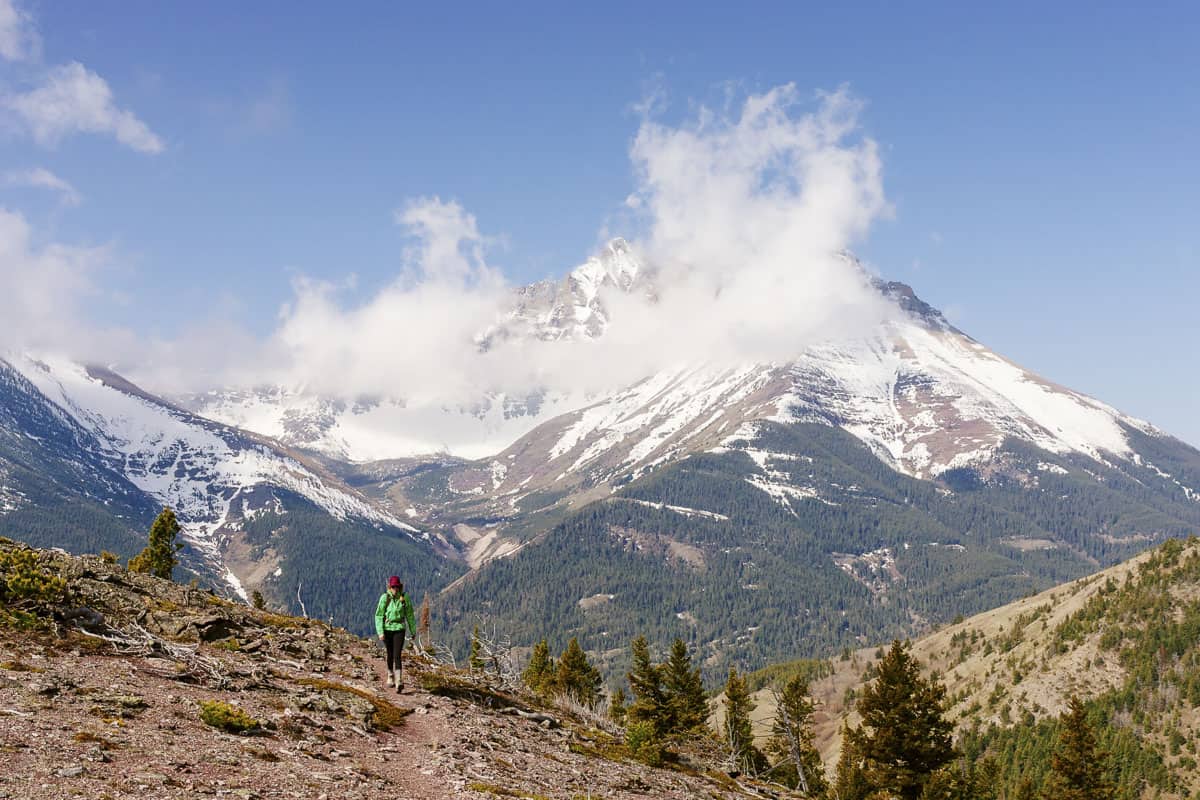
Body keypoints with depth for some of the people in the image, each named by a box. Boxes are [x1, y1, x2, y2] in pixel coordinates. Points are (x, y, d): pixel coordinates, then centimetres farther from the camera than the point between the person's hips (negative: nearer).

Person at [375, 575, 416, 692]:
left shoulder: (404, 598, -2)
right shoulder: (385, 598, -5)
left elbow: (410, 615, 7)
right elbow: (378, 615, -4)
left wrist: (413, 632, 12)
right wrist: (380, 632, -12)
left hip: (399, 629, -1)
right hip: (387, 629, 1)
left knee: (397, 656, -12)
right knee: (390, 655, 14)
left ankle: (398, 682, -20)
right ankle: (390, 676, 38)